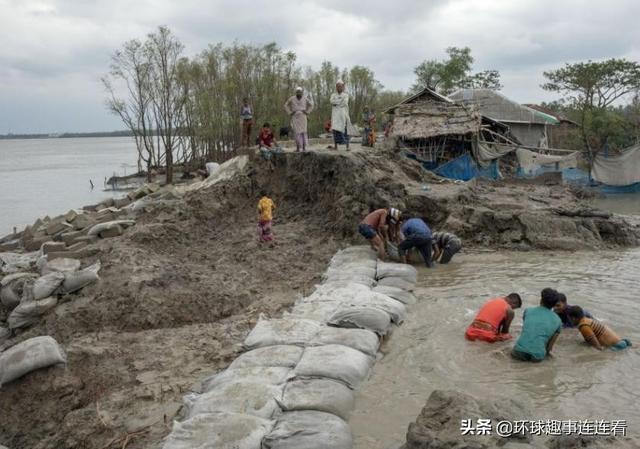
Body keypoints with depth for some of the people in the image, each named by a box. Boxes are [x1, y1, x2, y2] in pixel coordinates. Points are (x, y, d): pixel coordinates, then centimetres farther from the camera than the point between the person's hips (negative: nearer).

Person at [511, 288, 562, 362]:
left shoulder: (528, 311, 11)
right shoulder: (557, 321, 7)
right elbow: (551, 343, 8)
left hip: (519, 353, 0)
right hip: (537, 357, 0)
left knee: (513, 352, 33)